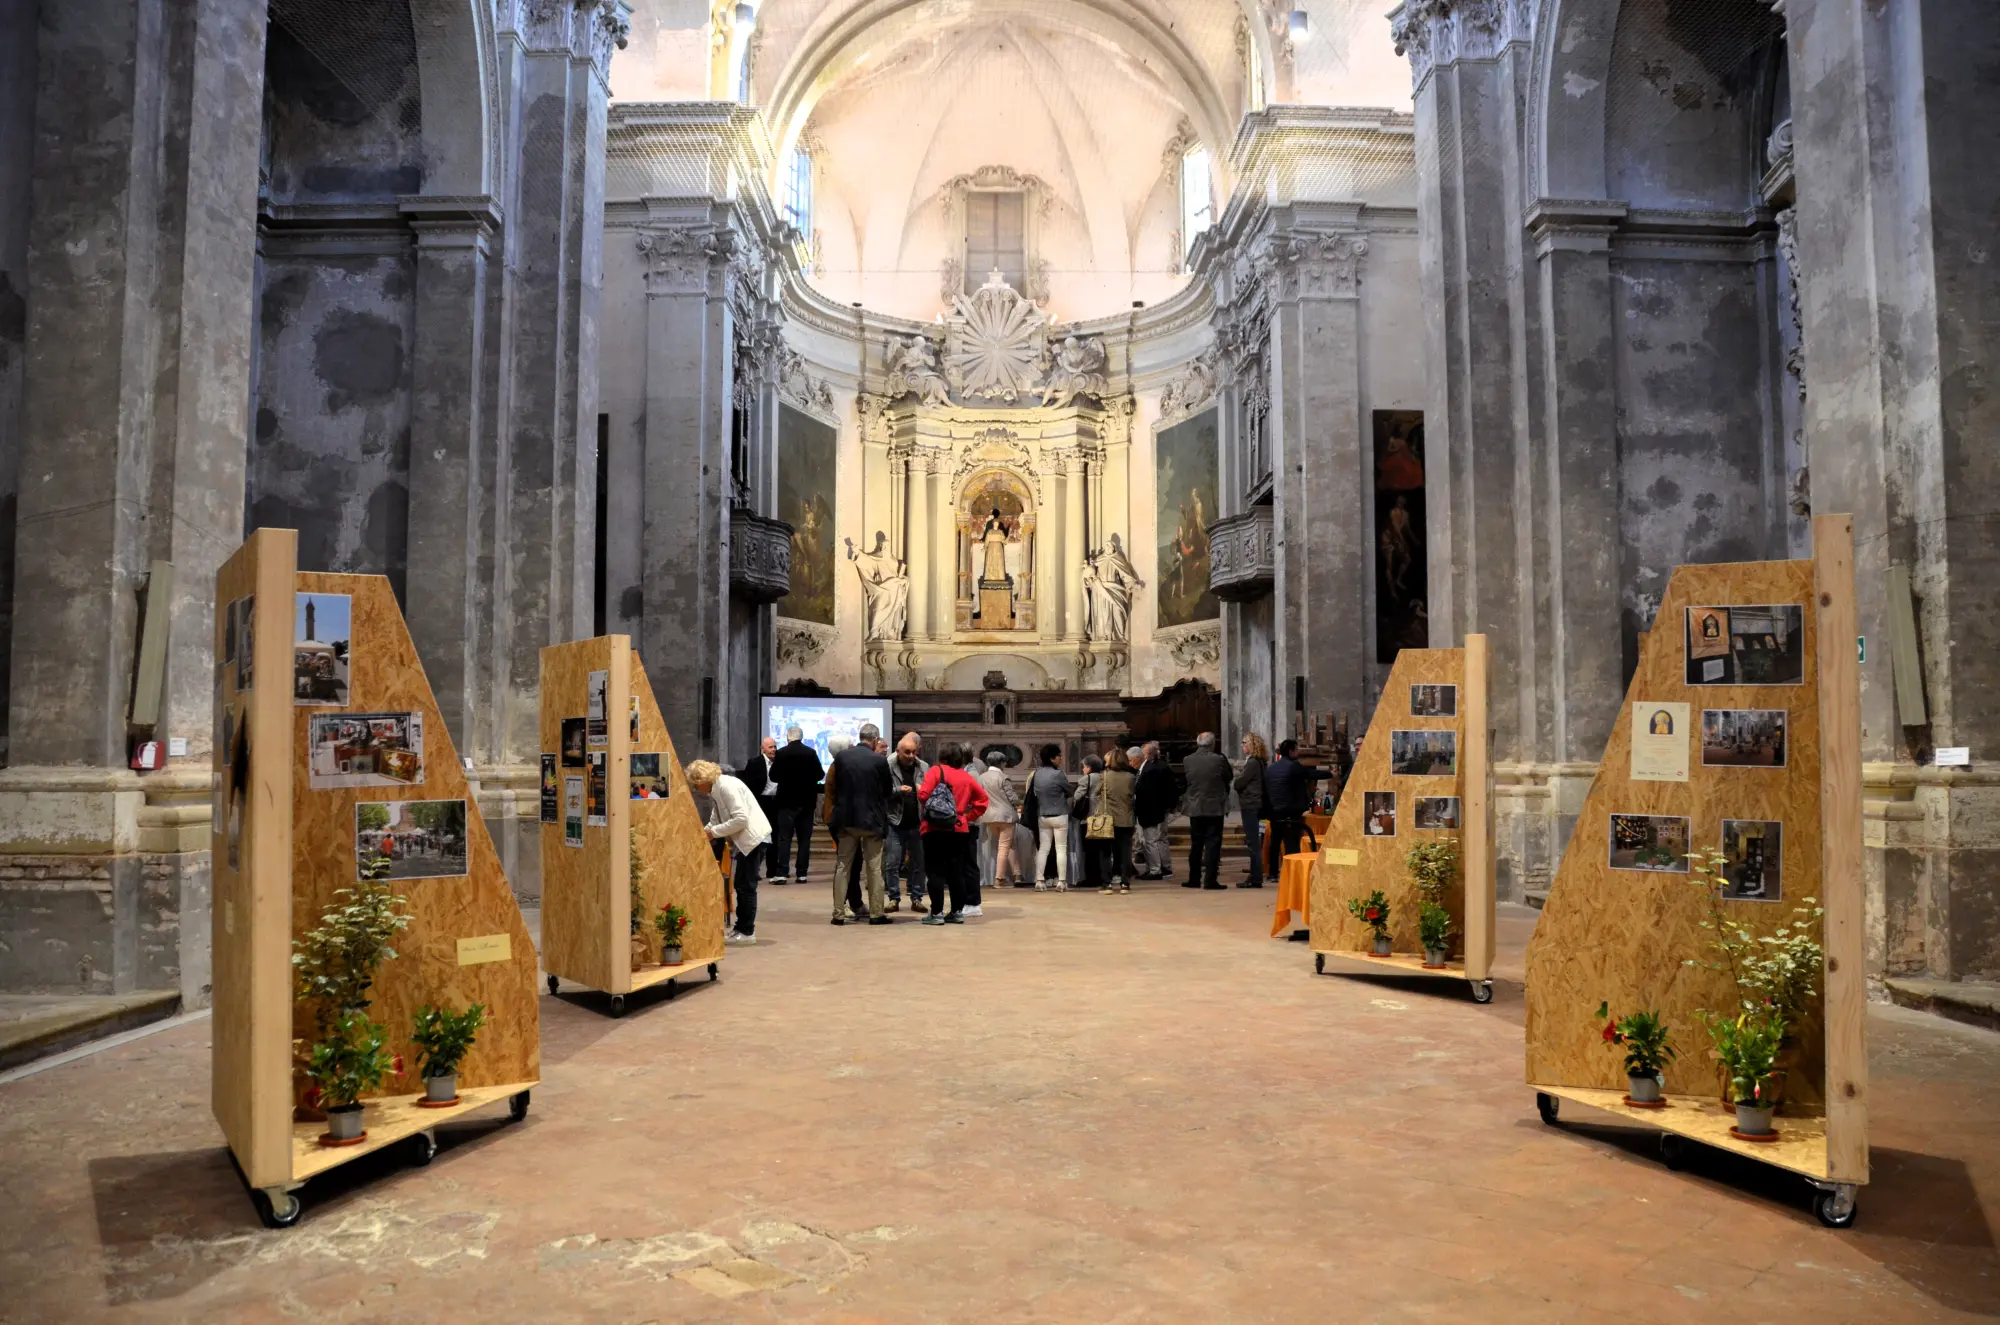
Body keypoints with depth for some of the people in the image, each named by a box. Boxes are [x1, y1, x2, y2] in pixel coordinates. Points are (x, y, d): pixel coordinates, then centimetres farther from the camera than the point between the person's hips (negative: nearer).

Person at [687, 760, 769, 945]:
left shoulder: (726, 786, -18)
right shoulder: (716, 790, 12)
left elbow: (741, 818, -23)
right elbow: (715, 820, 17)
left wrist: (714, 832, -16)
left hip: (753, 838, -10)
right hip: (747, 839, 10)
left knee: (746, 886, -3)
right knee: (742, 886, 13)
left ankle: (746, 931, 4)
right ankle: (741, 927, 20)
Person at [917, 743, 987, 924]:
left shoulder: (936, 771, -5)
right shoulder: (967, 777, 9)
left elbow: (923, 795, -15)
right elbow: (982, 799, 11)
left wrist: (926, 812, 5)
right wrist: (968, 817, 13)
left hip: (935, 828, -4)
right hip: (959, 829, 5)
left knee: (935, 871, 0)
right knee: (956, 871, 11)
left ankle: (937, 913, -2)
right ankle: (957, 912, 13)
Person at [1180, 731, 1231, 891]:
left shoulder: (1187, 761, -3)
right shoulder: (1219, 760, -11)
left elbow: (1186, 782, 6)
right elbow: (1227, 780, 1)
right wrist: (1224, 799, 18)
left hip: (1195, 808, 3)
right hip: (1215, 807, -3)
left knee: (1196, 844, 12)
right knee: (1213, 844, 1)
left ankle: (1194, 879, 16)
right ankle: (1210, 880, -2)